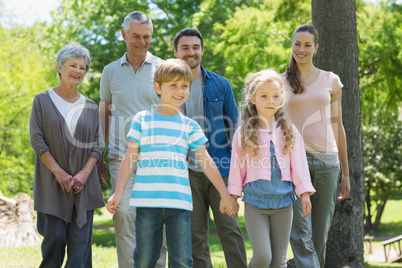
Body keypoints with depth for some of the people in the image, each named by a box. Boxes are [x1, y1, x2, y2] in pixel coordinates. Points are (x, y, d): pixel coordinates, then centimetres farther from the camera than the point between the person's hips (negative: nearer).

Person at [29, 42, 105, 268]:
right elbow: (37, 139, -3)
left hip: (83, 183, 2)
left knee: (81, 239, -4)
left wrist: (84, 173, -9)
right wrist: (59, 172, -11)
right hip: (52, 183, -2)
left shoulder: (90, 107, 11)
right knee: (55, 236, -7)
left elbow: (98, 145, 7)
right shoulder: (43, 101, 4)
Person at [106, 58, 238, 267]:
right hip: (147, 201, -1)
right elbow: (130, 158, 8)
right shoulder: (142, 119, 6)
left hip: (179, 202, 1)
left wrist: (225, 195, 11)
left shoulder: (189, 126, 9)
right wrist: (118, 192, 5)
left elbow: (206, 161, 11)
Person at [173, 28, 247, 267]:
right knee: (195, 236, 4)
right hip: (187, 172, 0)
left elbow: (235, 127, 9)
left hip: (221, 168, 0)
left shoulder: (220, 84, 7)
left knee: (229, 229, -2)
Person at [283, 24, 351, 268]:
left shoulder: (331, 81, 10)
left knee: (320, 234, 3)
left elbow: (337, 127, 12)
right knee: (301, 234, -11)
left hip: (327, 160, 2)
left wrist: (346, 172, 11)